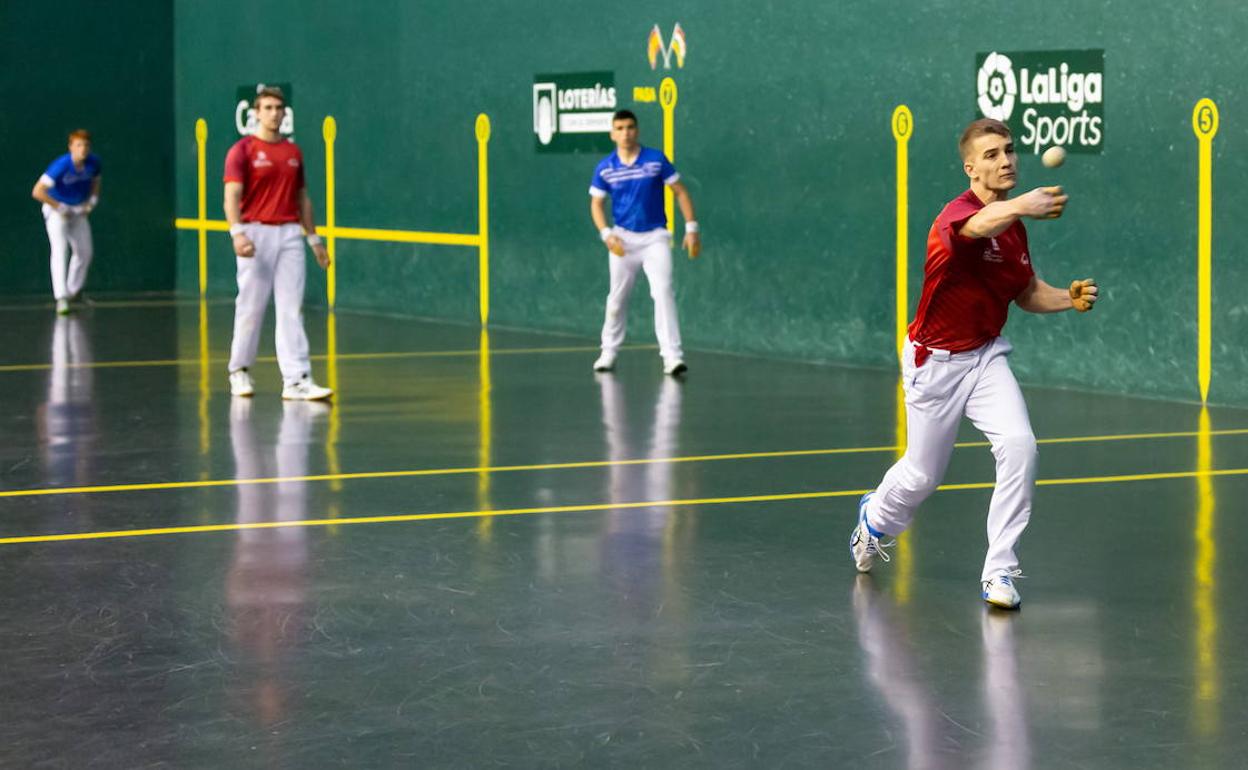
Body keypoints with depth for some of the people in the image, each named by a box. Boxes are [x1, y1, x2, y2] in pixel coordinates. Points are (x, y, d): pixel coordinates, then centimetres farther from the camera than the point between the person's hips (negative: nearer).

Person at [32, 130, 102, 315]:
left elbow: (95, 182, 14)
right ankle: (61, 297, -31)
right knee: (59, 250, -22)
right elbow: (37, 192, -30)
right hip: (56, 210, -6)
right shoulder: (61, 166, -28)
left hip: (79, 211, 6)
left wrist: (92, 201, -2)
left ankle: (73, 291, 35)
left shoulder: (93, 162, -10)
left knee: (85, 252, 13)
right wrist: (60, 207, -24)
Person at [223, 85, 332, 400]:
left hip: (289, 234, 4)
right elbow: (232, 196, -14)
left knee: (291, 309, -3)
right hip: (255, 234, -4)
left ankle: (297, 380, -8)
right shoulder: (242, 150, -4)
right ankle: (239, 371, 20)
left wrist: (313, 238, 18)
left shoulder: (294, 151, 13)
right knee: (251, 307, 3)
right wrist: (237, 232, -28)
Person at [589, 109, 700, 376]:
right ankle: (609, 352, 28)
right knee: (617, 298, 9)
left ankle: (672, 356, -19)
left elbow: (681, 192, 0)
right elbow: (596, 204, 6)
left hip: (655, 237, -2)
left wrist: (691, 228, -6)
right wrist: (606, 234, -10)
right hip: (623, 238, 2)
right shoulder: (605, 169, -3)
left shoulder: (656, 160, -7)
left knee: (663, 291, -16)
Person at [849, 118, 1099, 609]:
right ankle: (875, 518, 48)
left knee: (1019, 447, -19)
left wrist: (1068, 299, -7)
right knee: (923, 475, 11)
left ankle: (999, 573, -8)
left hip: (986, 355, 5)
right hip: (935, 361, -5)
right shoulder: (957, 214, -24)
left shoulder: (1014, 225, 0)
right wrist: (1021, 205, -73)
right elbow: (979, 224, -51)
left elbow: (1026, 292, 14)